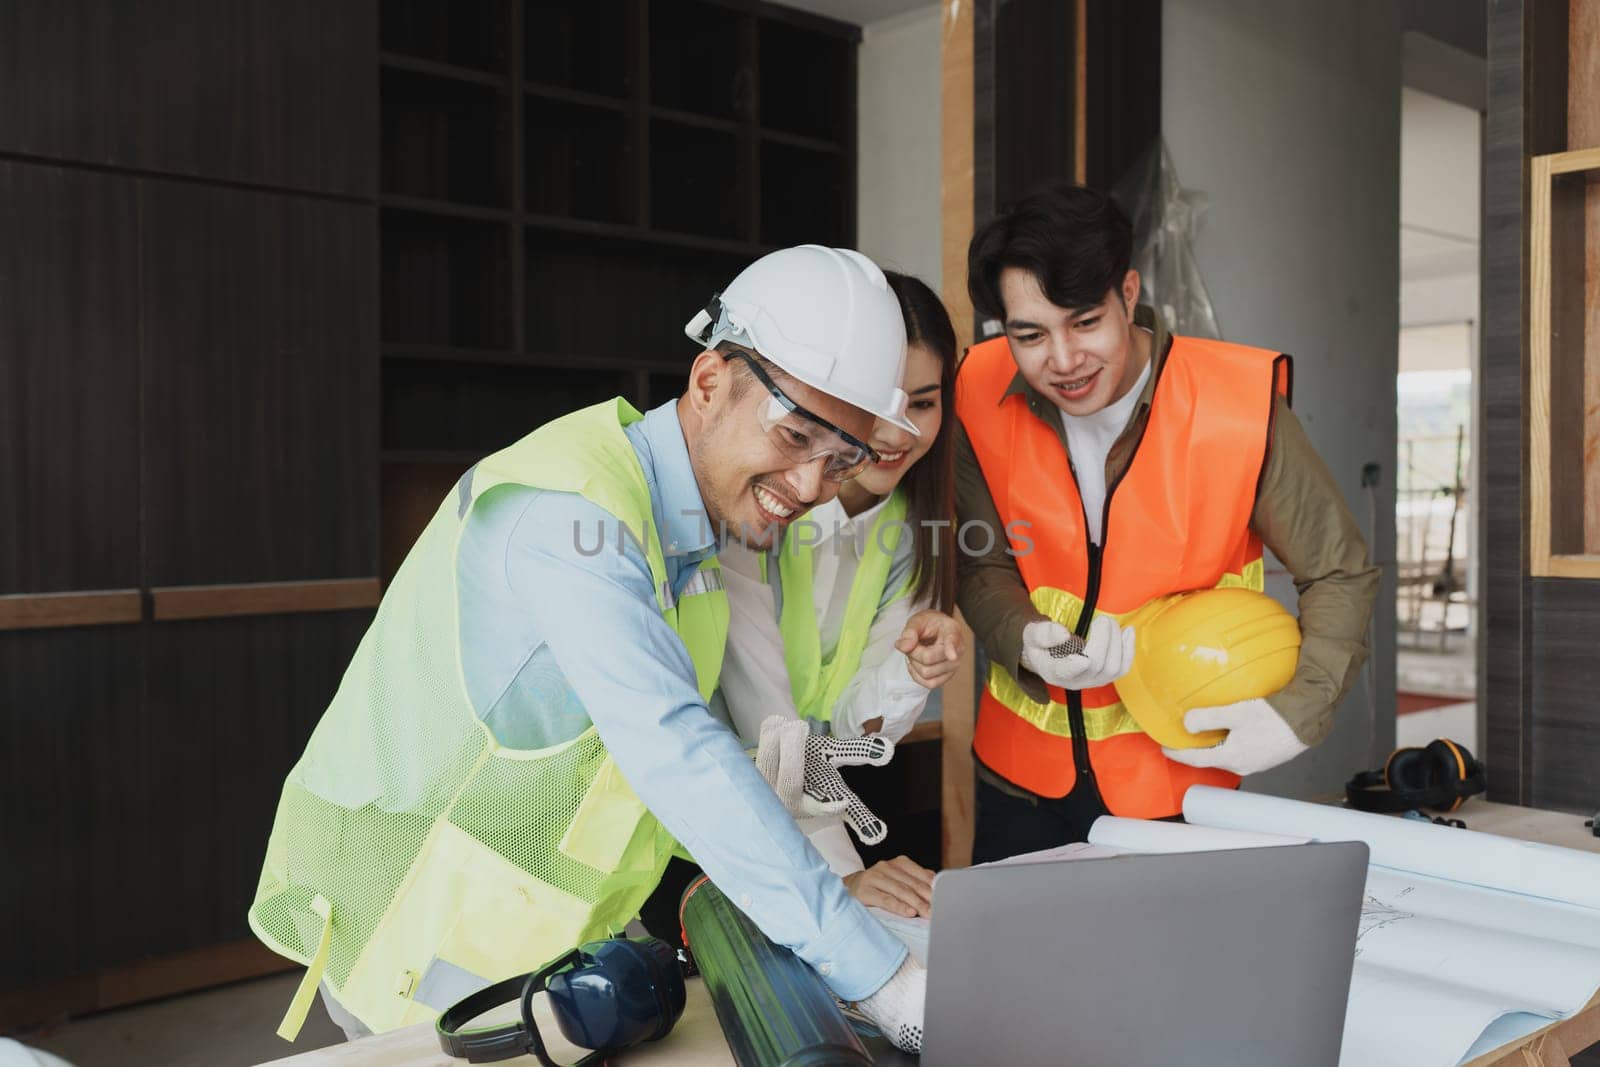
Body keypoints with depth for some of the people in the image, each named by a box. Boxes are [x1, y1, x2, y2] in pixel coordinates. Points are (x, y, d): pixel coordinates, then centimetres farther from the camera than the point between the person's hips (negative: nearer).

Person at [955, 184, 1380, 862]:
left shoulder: (1238, 405, -20)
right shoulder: (982, 394, -12)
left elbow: (1341, 575, -8)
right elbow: (984, 568, -2)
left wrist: (1300, 711, -21)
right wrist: (1028, 643, -23)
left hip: (1174, 773, -2)